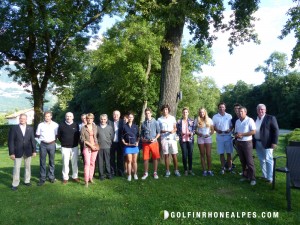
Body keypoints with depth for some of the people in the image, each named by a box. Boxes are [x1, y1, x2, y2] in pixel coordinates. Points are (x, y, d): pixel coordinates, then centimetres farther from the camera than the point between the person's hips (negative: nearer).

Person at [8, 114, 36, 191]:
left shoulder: (30, 128, 4)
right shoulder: (14, 128, -3)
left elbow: (32, 140, 5)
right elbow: (11, 141, -5)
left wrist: (34, 150, -1)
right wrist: (11, 153, -10)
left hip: (28, 151, 3)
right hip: (18, 152, -3)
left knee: (28, 167, 12)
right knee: (16, 168, 2)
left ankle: (27, 181, 27)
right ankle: (15, 184, 13)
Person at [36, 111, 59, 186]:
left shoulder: (55, 125, -1)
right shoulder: (40, 125, 1)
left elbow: (57, 135, 6)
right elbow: (37, 135, 9)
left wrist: (53, 140, -3)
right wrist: (42, 139, 2)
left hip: (52, 144, 0)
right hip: (43, 144, 0)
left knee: (52, 161, 10)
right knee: (42, 162, 4)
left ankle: (51, 177, 22)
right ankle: (42, 178, 12)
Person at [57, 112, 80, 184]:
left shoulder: (76, 125, 0)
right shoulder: (61, 125, -1)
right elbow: (59, 136, 8)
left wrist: (76, 142, 6)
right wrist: (63, 142, 9)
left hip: (74, 147, 1)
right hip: (65, 147, 0)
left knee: (75, 162, 6)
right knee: (65, 163, 3)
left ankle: (75, 176, 18)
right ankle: (65, 178, 13)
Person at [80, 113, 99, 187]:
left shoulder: (95, 127, 6)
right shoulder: (83, 128, -3)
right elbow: (82, 139, -6)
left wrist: (96, 145, 1)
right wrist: (91, 145, -12)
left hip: (95, 147, 4)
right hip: (87, 148, -3)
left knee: (92, 163, 8)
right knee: (87, 163, -10)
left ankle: (91, 178, 19)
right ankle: (86, 181, -5)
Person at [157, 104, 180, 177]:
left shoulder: (172, 118, 7)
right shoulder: (159, 119, 5)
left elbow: (175, 128, 10)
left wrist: (173, 130, -12)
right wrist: (162, 131, -14)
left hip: (172, 138, 1)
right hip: (164, 139, 0)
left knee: (174, 155, 1)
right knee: (166, 155, 3)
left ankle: (176, 170, 11)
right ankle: (167, 171, 12)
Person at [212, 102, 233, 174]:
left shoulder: (229, 116, 4)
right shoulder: (215, 117, 5)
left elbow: (232, 125, 7)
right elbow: (213, 126, 7)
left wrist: (230, 129, -12)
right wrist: (217, 130, -12)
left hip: (228, 136, 0)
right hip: (219, 137, 0)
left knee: (229, 153, 3)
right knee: (221, 153, 4)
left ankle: (230, 167, 12)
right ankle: (222, 168, 12)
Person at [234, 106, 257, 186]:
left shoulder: (250, 120, -8)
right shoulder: (237, 121, 12)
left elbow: (253, 132, -15)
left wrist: (242, 134, -17)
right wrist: (236, 135, -5)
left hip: (247, 142, -6)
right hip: (239, 142, 6)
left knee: (249, 161, -5)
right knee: (242, 161, 10)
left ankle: (252, 178, 1)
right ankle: (245, 176, 20)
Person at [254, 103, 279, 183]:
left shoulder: (271, 118, -4)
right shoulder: (255, 119, 11)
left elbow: (276, 130, -8)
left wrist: (274, 142, -15)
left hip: (267, 143, -6)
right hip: (257, 143, 6)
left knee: (268, 160, -2)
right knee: (261, 160, 13)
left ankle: (270, 178, 5)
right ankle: (264, 176, 25)